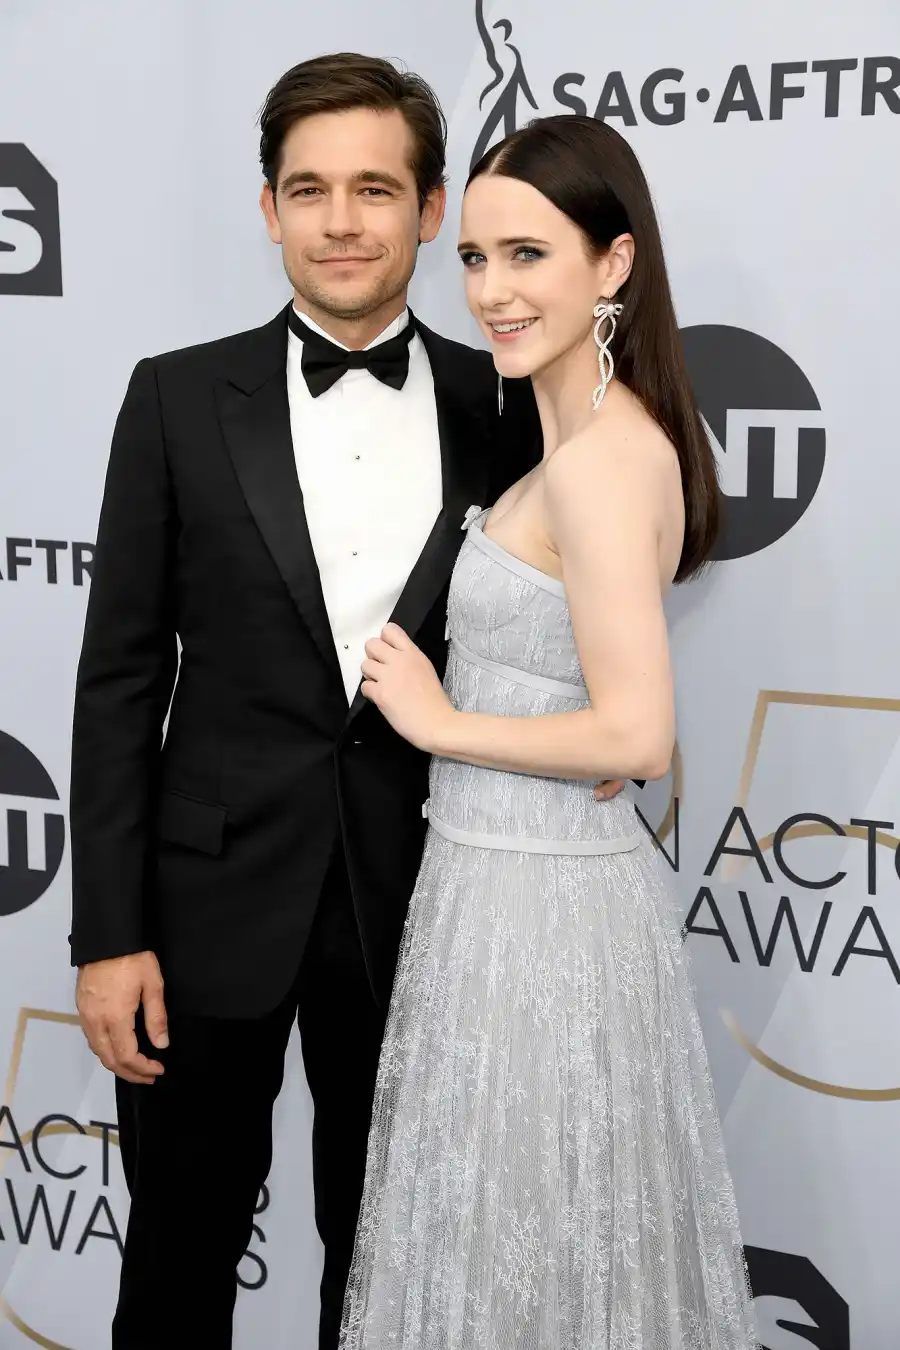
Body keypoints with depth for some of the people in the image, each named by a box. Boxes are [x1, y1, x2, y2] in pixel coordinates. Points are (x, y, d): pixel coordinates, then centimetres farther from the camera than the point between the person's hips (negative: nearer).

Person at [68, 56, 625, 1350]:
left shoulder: (506, 408, -1)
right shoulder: (180, 397, -4)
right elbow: (121, 677, -4)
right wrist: (109, 933, -7)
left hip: (415, 901, 1)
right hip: (215, 897, -1)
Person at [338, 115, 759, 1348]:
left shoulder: (598, 461, -21)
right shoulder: (619, 436, 8)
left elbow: (635, 735, -24)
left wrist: (438, 721, -14)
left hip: (531, 899, -9)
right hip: (561, 876, 9)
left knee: (520, 1239, 7)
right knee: (553, 1223, 21)